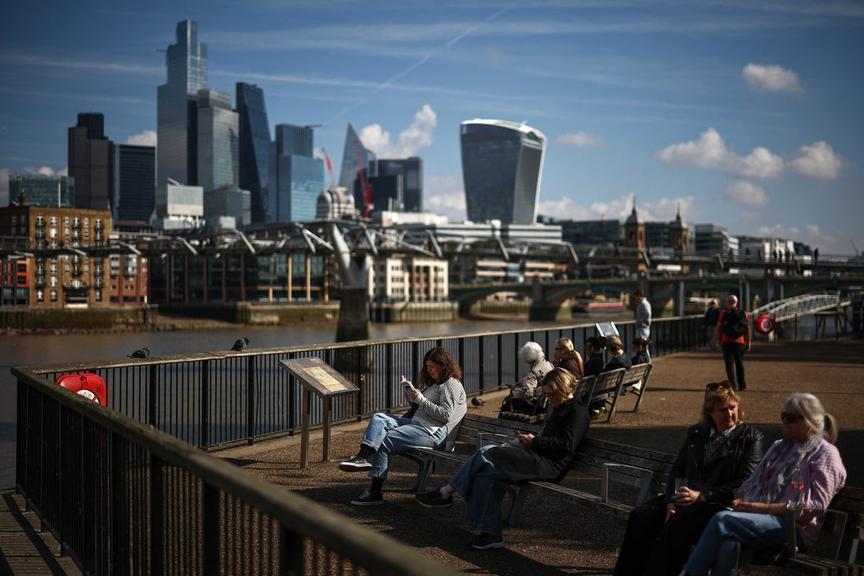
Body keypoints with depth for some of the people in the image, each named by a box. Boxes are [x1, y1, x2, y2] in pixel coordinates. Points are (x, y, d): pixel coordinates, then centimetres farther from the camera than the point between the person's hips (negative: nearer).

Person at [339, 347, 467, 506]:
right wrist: (413, 400, 8)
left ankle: (375, 491, -17)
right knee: (379, 417, -9)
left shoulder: (452, 385, -2)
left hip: (431, 432, -10)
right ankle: (364, 456, -32)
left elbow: (446, 415, -14)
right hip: (416, 423, 10)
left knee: (383, 441, -19)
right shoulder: (435, 383, 28)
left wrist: (421, 400, -12)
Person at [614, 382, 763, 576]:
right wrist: (671, 501, -5)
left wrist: (701, 495, -13)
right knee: (640, 515, -21)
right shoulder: (695, 433, 19)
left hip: (721, 504, -5)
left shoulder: (750, 437, 5)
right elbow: (677, 470, 16)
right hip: (686, 498, 5)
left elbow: (746, 483, -4)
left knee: (679, 523, -34)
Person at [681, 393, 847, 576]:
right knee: (727, 540, -32)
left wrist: (762, 507, -15)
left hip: (794, 527, -6)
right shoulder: (778, 446, 26)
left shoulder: (825, 454, 2)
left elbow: (814, 504, -10)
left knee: (722, 520, -28)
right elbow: (753, 482, 23)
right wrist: (741, 501, -2)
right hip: (761, 516, 6)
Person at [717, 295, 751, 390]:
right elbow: (748, 328, 2)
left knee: (729, 364, 1)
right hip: (740, 342, 3)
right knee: (740, 364, 15)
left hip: (727, 342, -3)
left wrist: (719, 340, 7)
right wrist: (749, 342, 6)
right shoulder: (743, 313, 5)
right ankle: (742, 385, 18)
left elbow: (719, 328, -3)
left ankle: (733, 385, -10)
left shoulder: (723, 313, -1)